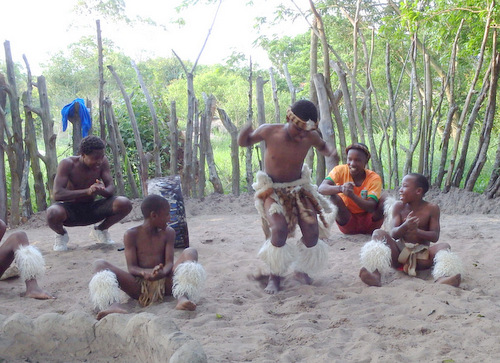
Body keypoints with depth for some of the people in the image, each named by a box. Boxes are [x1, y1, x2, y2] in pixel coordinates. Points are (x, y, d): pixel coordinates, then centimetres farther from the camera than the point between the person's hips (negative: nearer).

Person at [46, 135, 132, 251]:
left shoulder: (102, 162, -9)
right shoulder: (67, 164, -20)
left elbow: (111, 188, -11)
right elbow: (57, 194, -29)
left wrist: (102, 191, -36)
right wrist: (87, 191, -41)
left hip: (92, 209, 3)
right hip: (70, 211, -3)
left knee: (125, 204, -21)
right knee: (53, 213, -39)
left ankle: (100, 230, 8)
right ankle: (62, 234, 0)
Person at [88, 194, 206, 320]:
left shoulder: (168, 233, 11)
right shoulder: (131, 235, 3)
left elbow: (169, 262, -1)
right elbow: (131, 267, -6)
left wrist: (163, 272, -26)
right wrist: (145, 273, -30)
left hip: (164, 282, 1)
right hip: (139, 285, -1)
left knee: (190, 252, -17)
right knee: (100, 264, -19)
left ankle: (182, 297, -42)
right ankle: (113, 303, -50)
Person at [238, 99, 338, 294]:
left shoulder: (310, 137, -12)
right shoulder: (269, 131, -18)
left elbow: (323, 146, 12)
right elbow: (244, 142, -1)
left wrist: (331, 152, -13)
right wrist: (245, 131, -26)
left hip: (298, 189, 3)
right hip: (272, 191, -3)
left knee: (312, 233, -10)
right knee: (279, 229, -29)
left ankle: (301, 270, 21)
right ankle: (275, 276, -7)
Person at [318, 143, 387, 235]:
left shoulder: (374, 178, -12)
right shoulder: (341, 170, -10)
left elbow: (371, 207, -25)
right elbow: (321, 188, -27)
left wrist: (352, 195, -42)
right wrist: (340, 188, -47)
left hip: (368, 224, 1)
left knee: (383, 197, -23)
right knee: (334, 197, -26)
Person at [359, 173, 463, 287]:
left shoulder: (432, 208, -1)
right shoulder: (399, 206, 2)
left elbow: (435, 237, -8)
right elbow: (393, 234, -8)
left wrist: (417, 231, -28)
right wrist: (405, 226, -30)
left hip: (421, 257, -1)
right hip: (399, 253, 1)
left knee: (444, 246, -25)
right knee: (379, 233, -22)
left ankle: (441, 278, -59)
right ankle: (376, 274, -48)